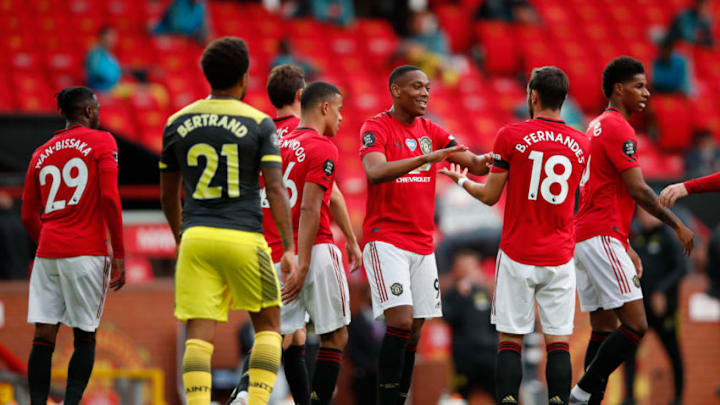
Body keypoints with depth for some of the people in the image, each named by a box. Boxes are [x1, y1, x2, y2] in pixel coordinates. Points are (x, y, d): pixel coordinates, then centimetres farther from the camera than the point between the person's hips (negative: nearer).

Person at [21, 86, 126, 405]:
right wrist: (118, 254, -7)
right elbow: (110, 198, -9)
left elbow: (29, 217, 18)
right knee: (85, 337, 3)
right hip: (87, 252, -4)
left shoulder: (41, 154, 16)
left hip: (47, 251, 4)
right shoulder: (101, 142, 1)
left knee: (43, 337, 2)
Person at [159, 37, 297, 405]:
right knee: (268, 325, 13)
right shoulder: (258, 123, 0)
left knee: (199, 334, 0)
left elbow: (168, 194, 16)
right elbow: (275, 188, -7)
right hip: (243, 237, -2)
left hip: (195, 237, 2)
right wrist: (289, 248, -7)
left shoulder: (177, 123, 10)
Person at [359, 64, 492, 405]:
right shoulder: (376, 128, -7)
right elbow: (375, 173, -26)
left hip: (422, 243, 7)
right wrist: (427, 157, -35)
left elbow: (475, 164, 7)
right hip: (385, 239, -7)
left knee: (414, 332, 5)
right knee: (400, 322, -18)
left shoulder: (431, 131, 11)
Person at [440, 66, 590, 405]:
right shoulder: (581, 144, 4)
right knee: (558, 342, 2)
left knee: (510, 340, 2)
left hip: (517, 255, -2)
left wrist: (461, 179, 19)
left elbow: (490, 196, -2)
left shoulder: (511, 136, -6)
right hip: (560, 259, 2)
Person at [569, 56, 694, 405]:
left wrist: (625, 247, 24)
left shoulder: (597, 126, 21)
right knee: (635, 325, -12)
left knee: (604, 330, 9)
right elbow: (638, 190, -16)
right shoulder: (618, 128, -10)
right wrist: (677, 225, -7)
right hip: (602, 237, -10)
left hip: (584, 237, 10)